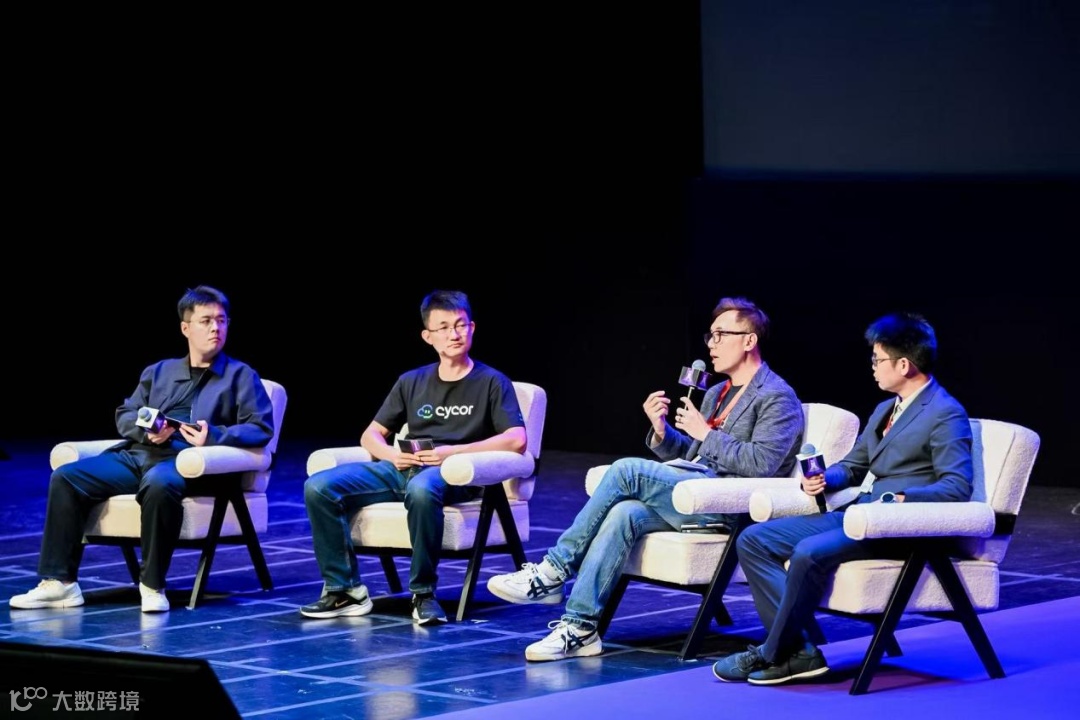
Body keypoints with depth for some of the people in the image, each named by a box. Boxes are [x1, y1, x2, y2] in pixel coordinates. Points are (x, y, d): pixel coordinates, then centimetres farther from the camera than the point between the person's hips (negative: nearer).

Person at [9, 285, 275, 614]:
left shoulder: (240, 375, 14)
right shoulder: (158, 372, 27)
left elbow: (261, 428, 1)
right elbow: (125, 415, 21)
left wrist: (214, 436, -17)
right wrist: (147, 431, -3)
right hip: (136, 454, 5)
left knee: (159, 483, -41)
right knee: (66, 476, -17)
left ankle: (152, 585, -29)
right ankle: (60, 582, -19)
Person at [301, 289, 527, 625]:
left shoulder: (492, 382, 7)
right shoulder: (412, 382, 19)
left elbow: (516, 440, -7)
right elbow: (371, 434, 21)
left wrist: (454, 452, -16)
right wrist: (391, 454, -4)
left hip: (454, 476, -5)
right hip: (402, 469, 5)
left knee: (421, 489, -43)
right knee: (319, 487, -18)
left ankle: (424, 594, -29)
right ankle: (344, 589, -13)